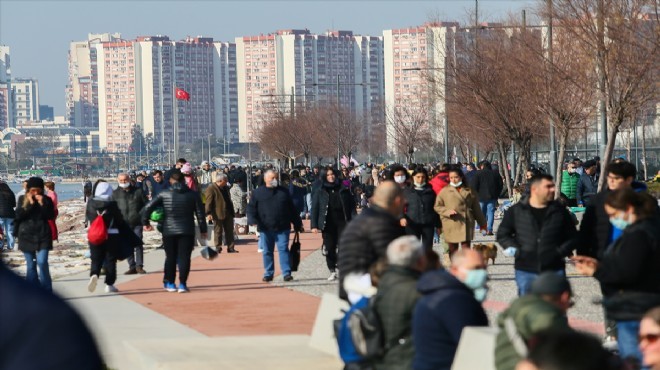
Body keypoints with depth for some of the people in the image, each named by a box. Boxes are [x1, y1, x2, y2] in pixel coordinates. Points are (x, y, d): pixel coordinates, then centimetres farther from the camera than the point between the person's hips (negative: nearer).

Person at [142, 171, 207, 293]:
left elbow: (148, 207, -5)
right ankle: (182, 284, -5)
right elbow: (200, 213, 3)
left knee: (170, 257, 13)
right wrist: (203, 230, 10)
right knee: (184, 257, 1)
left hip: (169, 231, 0)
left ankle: (170, 283, 18)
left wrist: (145, 222, 8)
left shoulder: (164, 194, -1)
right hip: (187, 231, 0)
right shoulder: (193, 194, 1)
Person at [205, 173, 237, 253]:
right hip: (218, 215, -7)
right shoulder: (211, 189, -10)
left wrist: (232, 211, 21)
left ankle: (231, 248, 9)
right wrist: (208, 213, -22)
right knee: (218, 232, 2)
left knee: (230, 231, 6)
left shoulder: (225, 188, 15)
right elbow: (208, 202, -14)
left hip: (228, 214, 7)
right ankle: (218, 248, 9)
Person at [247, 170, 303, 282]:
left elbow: (292, 209, 14)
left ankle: (287, 273, -5)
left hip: (282, 228, 0)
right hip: (265, 228, 0)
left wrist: (297, 224, 15)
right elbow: (251, 208, 4)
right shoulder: (257, 193, 6)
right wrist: (253, 220, -14)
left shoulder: (283, 192, 10)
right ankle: (268, 274, 15)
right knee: (267, 251, 6)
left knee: (283, 249, -4)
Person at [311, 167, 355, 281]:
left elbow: (351, 205, 7)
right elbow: (314, 209, 2)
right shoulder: (320, 192, 4)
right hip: (327, 224, 0)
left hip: (342, 222, 0)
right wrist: (314, 225, -5)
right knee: (330, 248, 2)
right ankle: (332, 271, 10)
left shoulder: (343, 189, 6)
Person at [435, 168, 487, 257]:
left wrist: (482, 223, 19)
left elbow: (476, 208, 16)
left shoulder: (469, 191, 9)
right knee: (453, 250, 6)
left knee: (466, 248, -7)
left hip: (466, 224, 0)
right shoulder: (444, 191, 4)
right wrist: (448, 211, -13)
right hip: (451, 225, 0)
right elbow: (437, 206, 4)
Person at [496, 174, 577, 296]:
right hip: (525, 271, 0)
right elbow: (502, 234, 8)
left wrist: (561, 252, -5)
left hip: (554, 270, 1)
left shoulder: (560, 211, 2)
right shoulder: (516, 211, 0)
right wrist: (515, 250, -7)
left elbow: (572, 236, 11)